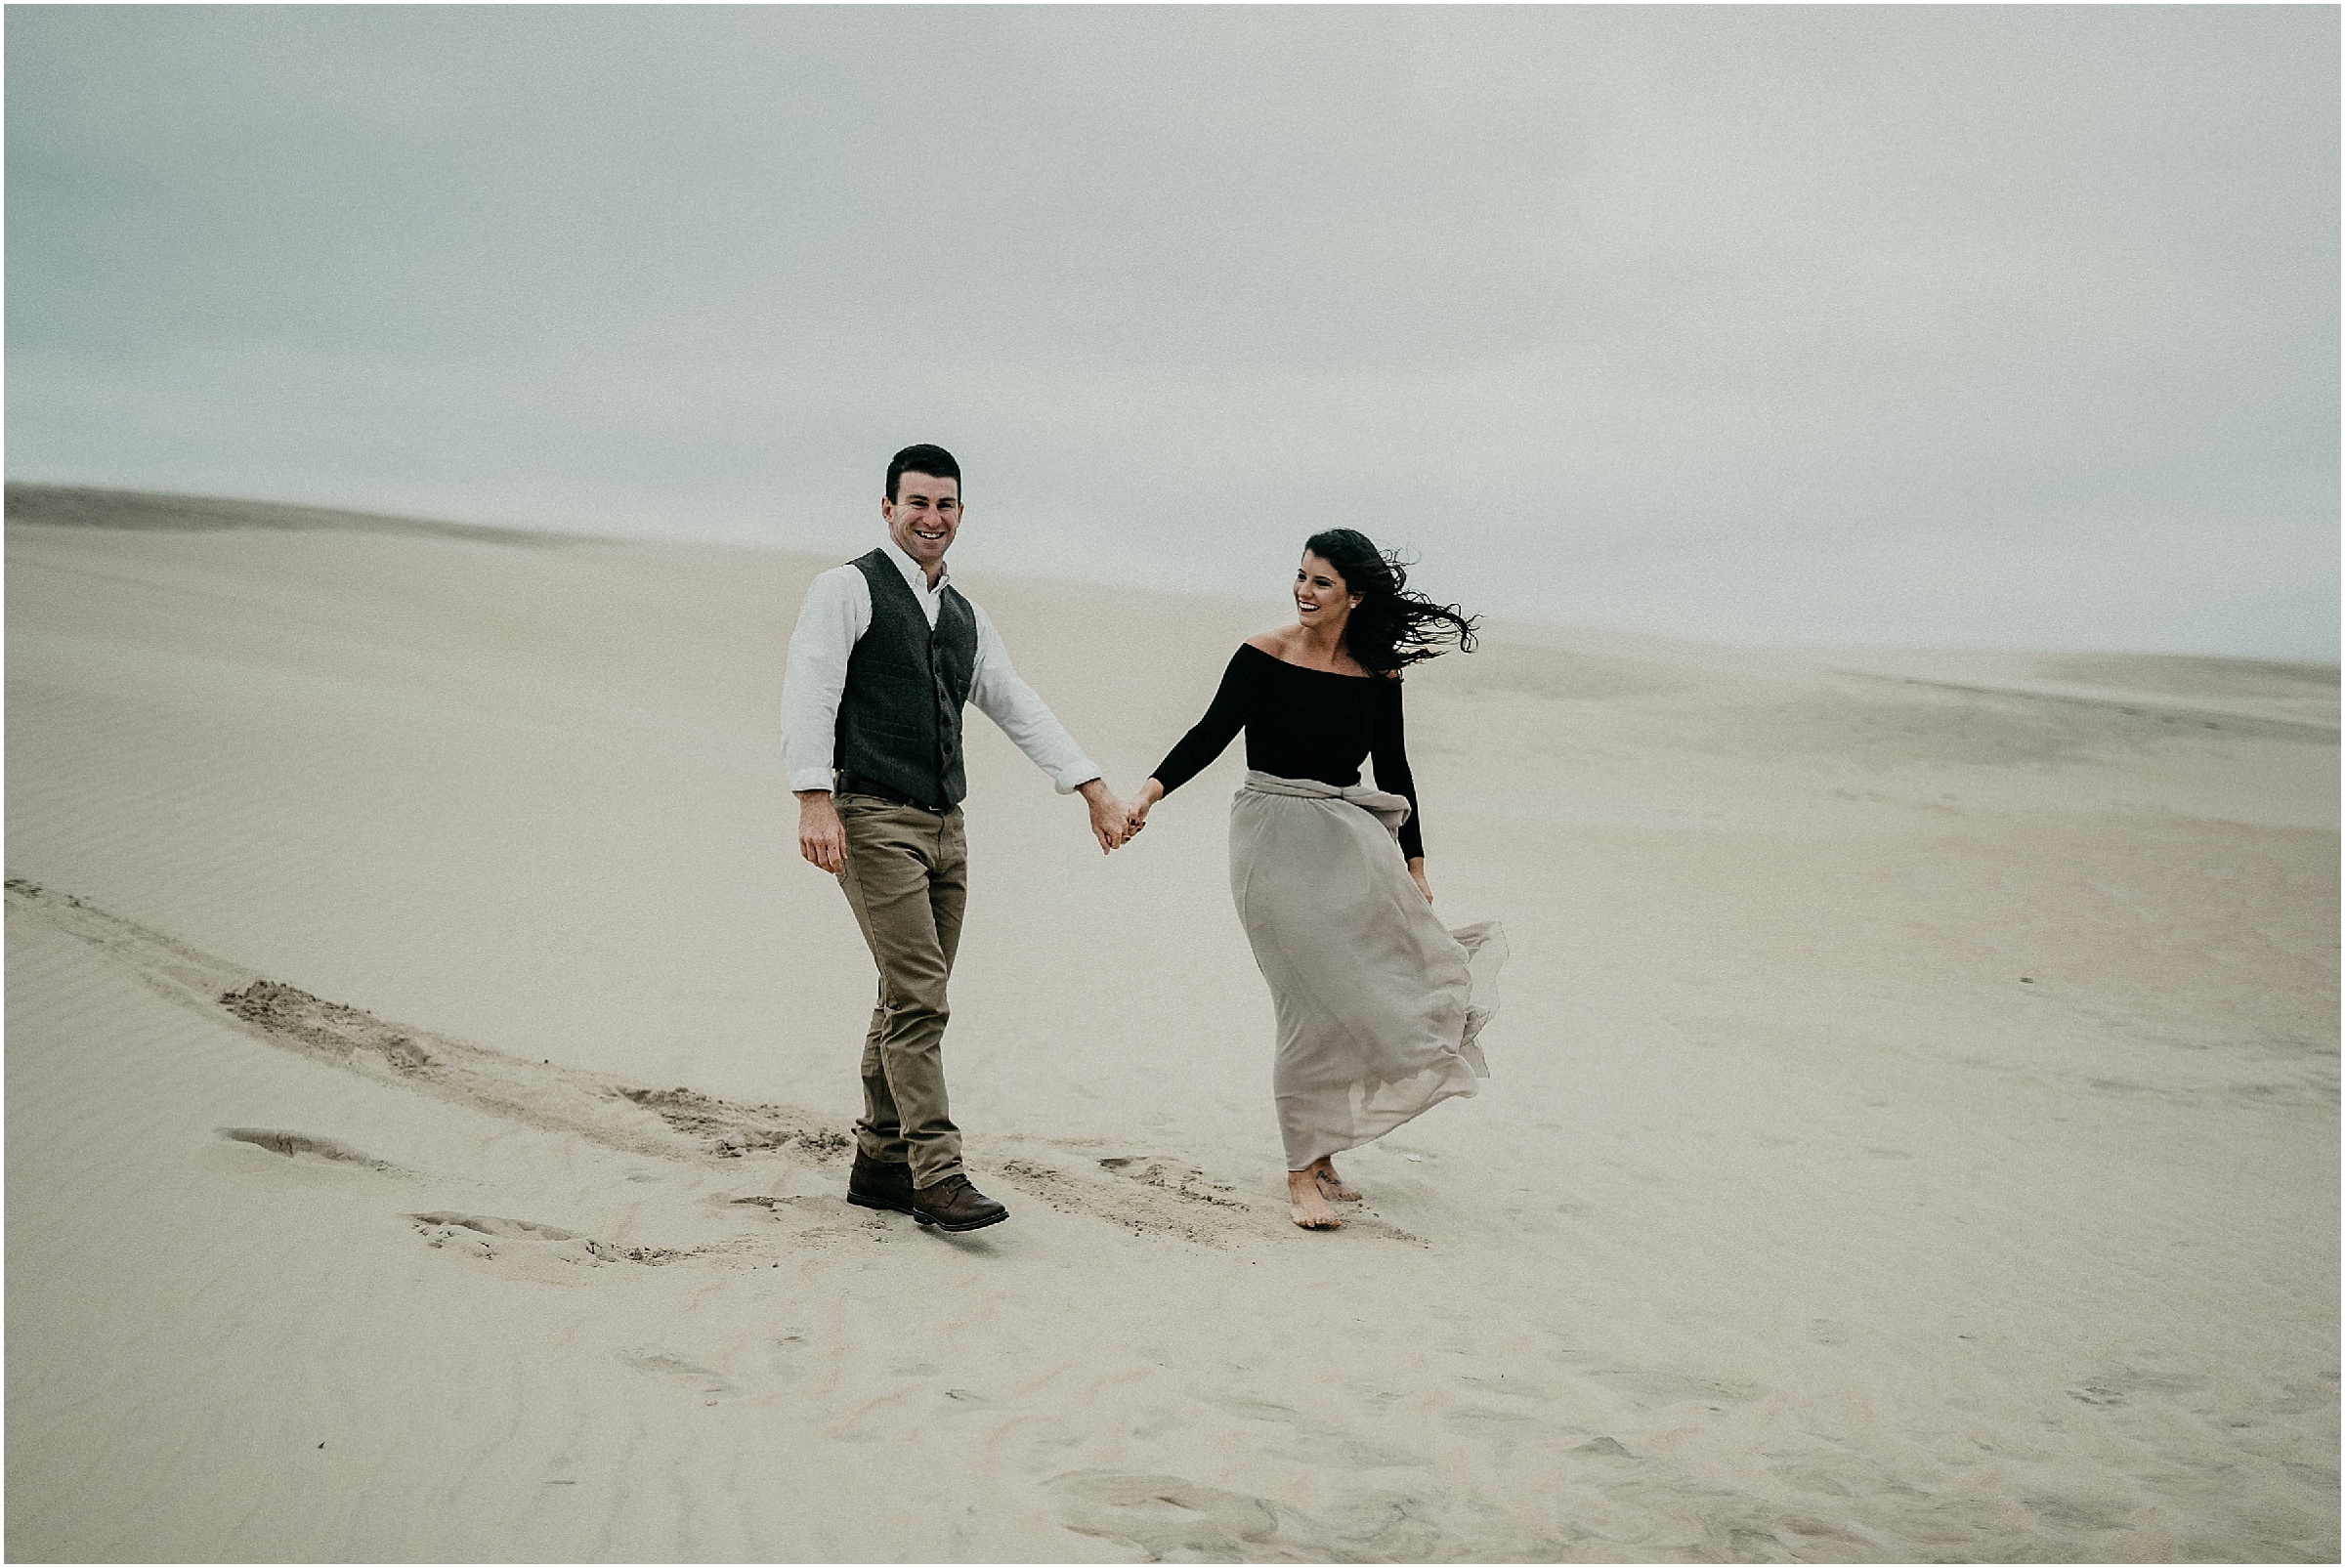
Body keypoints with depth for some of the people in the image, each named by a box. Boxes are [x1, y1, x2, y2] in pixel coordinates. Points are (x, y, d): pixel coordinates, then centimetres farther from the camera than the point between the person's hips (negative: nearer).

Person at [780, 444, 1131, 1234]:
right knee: (918, 997, -13)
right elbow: (808, 694, -11)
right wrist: (815, 802, -22)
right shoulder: (848, 589, -3)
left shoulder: (964, 616, 18)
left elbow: (1019, 708, 20)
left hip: (944, 826, 7)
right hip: (874, 820, -7)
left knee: (911, 1000, 10)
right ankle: (938, 1175, -12)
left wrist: (1095, 790, 14)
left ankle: (879, 1162, 19)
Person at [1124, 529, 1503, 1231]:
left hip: (1350, 840, 4)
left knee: (1354, 994, 2)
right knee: (1314, 1001, -10)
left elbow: (1393, 772, 12)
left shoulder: (1377, 673, 4)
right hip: (1278, 838, -4)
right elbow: (1212, 732, -12)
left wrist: (1414, 866, 15)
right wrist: (1151, 790, -27)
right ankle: (1302, 1173, -2)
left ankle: (1320, 1154, 19)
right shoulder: (1265, 655, -5)